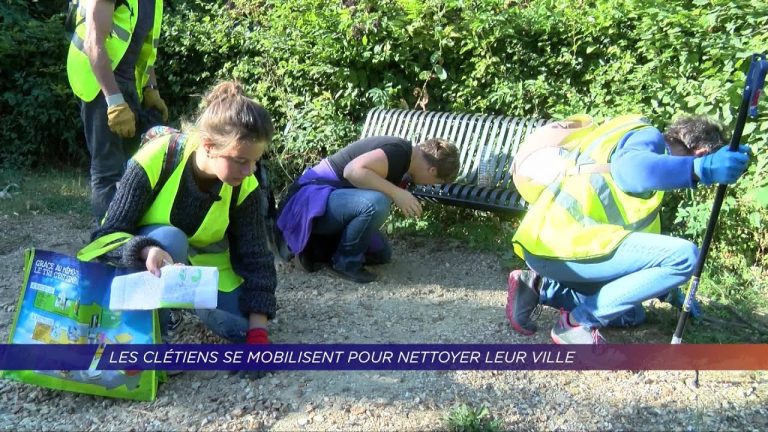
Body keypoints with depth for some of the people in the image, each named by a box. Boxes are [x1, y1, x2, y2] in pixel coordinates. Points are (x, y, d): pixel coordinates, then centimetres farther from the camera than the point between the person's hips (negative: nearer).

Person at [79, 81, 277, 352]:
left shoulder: (243, 186, -20)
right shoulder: (154, 161, -31)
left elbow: (255, 256, -14)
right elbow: (107, 236, -27)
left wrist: (257, 330, -20)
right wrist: (146, 251, -50)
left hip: (204, 260, 3)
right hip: (144, 259, -3)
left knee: (240, 328, -14)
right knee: (169, 239, -37)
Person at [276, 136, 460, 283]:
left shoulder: (403, 156, 10)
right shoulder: (399, 152, -20)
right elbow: (353, 170, -34)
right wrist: (396, 193, -31)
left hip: (330, 199, 10)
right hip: (312, 199, -10)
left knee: (382, 254, 13)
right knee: (376, 203, -34)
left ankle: (316, 247, 15)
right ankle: (345, 262, -12)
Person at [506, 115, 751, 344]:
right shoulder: (648, 137, 0)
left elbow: (641, 232, 38)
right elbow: (629, 170, -28)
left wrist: (669, 292, 43)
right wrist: (701, 169, -37)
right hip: (564, 243, -11)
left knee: (632, 314, 26)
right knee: (684, 256, -14)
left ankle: (541, 288, 12)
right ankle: (578, 321, -9)